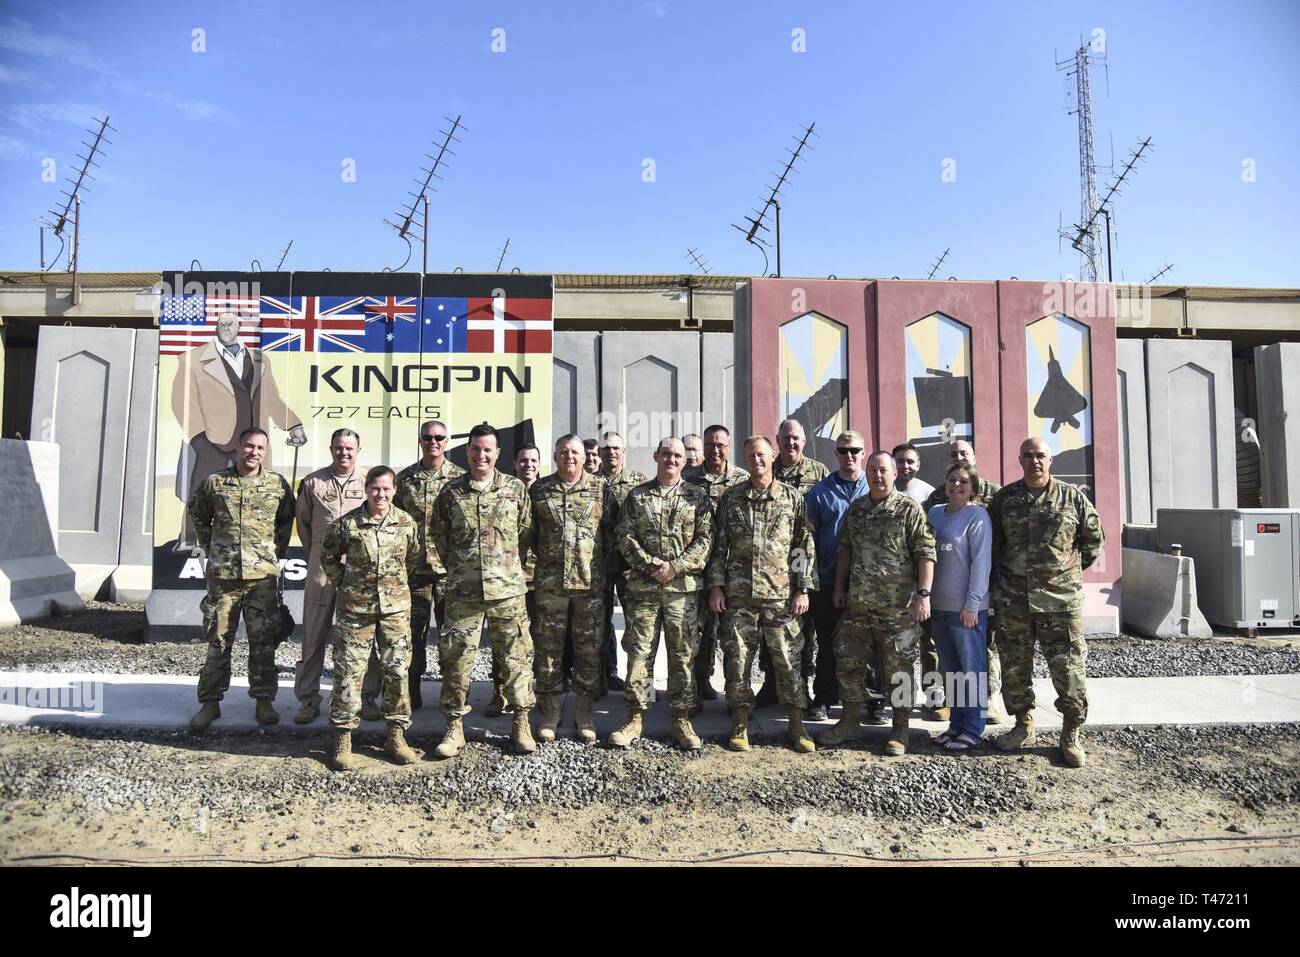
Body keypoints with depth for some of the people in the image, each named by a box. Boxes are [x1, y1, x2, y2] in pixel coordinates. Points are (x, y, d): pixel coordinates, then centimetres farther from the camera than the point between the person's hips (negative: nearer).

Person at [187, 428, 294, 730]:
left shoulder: (277, 484, 2)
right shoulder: (214, 482, 3)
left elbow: (287, 520, 14)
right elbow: (197, 514, 18)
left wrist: (278, 552, 5)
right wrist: (210, 548, 11)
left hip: (264, 575, 0)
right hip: (222, 574, 1)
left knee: (263, 641, 5)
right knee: (218, 640, 8)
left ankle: (264, 700, 17)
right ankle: (210, 702, 20)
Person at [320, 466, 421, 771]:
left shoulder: (406, 523, -2)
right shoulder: (347, 524, -5)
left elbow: (415, 558, 12)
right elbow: (328, 558, 9)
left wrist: (397, 582, 10)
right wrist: (343, 584, 6)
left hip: (396, 608, 2)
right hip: (355, 608, -1)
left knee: (397, 671, 6)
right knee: (348, 672, 2)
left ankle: (396, 735, 20)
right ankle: (343, 739, 15)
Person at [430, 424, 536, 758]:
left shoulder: (515, 488, 1)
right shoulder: (451, 491, 3)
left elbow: (526, 532, 7)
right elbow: (438, 535, 11)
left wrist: (511, 567, 7)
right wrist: (457, 568, 10)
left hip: (507, 589, 0)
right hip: (462, 591, 1)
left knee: (516, 656, 6)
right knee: (456, 658, 5)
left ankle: (521, 724, 19)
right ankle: (454, 727, 20)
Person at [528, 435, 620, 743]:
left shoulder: (602, 489, 4)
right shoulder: (538, 490, 7)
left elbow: (612, 533, 5)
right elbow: (528, 534, 11)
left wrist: (608, 571, 1)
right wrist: (532, 566, 5)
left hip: (591, 582, 0)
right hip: (549, 582, 1)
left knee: (589, 649, 7)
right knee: (548, 648, 7)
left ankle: (584, 714, 21)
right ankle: (549, 714, 21)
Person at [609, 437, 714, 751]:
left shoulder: (697, 496, 6)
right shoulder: (636, 496, 8)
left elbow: (705, 538, -1)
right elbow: (624, 536, 1)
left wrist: (675, 566, -13)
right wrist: (651, 566, -12)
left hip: (684, 587, 0)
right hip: (642, 586, 1)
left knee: (683, 654, 6)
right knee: (637, 651, 4)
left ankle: (681, 719, 18)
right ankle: (634, 718, 16)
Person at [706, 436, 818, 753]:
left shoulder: (793, 498, 4)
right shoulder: (731, 498, 7)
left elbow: (805, 547, 3)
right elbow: (719, 545, 7)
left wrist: (803, 589, -3)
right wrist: (715, 586, 1)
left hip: (782, 595, -1)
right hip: (738, 595, 1)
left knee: (788, 661, 5)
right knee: (737, 661, 5)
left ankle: (796, 727, 20)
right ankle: (740, 726, 19)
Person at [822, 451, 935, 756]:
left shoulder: (909, 509, -5)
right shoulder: (856, 509, 11)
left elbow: (926, 554, -8)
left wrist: (923, 593, -15)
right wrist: (839, 587, 14)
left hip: (897, 606, -5)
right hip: (857, 604, 5)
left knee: (898, 668, 5)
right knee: (848, 663, 11)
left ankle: (900, 731, 21)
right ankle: (850, 722, 27)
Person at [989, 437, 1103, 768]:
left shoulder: (1072, 496, 2)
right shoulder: (1004, 498, 6)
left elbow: (1094, 537, 12)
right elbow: (991, 542, 14)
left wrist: (1073, 569, 11)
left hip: (1061, 597, -2)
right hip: (1013, 599, 2)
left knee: (1069, 668, 1)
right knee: (1014, 668, 10)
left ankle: (1071, 735, 18)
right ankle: (1023, 725, 27)